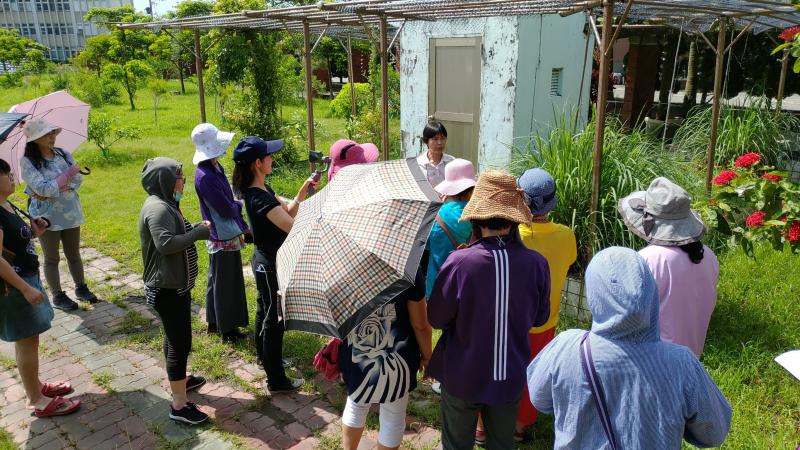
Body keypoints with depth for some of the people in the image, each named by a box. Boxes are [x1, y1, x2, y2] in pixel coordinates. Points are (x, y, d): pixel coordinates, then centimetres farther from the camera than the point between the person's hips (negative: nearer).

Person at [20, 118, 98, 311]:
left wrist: (52, 190, -19)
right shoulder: (27, 161, -12)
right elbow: (43, 189, -22)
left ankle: (81, 288, 31)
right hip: (47, 217, -4)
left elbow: (78, 179, -8)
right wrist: (68, 173, -17)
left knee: (74, 254, 16)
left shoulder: (63, 154, 1)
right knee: (52, 258, 10)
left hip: (70, 213, 4)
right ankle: (57, 296, 22)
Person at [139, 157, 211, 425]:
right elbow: (166, 243, -34)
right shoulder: (157, 208, -23)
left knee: (175, 337, 24)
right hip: (167, 289, -11)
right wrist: (200, 232, -25)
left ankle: (179, 379, 43)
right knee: (180, 342, -5)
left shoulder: (166, 204, 11)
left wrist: (197, 229, 1)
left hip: (175, 285, 11)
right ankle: (179, 405, 4)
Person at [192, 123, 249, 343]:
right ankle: (227, 329, 19)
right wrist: (240, 205, 0)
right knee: (224, 284, 4)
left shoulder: (216, 169, 6)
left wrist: (243, 227, 15)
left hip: (228, 235, 9)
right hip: (223, 238, -9)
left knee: (217, 281, 20)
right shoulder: (205, 177, -24)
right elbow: (226, 209, -22)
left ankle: (214, 322, 36)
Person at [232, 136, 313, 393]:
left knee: (264, 311, 26)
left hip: (263, 262, 10)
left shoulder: (261, 190, 4)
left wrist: (301, 194, -9)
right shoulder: (260, 198, -27)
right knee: (274, 319, 1)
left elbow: (288, 213, 4)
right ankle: (276, 381, 13)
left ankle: (264, 356, 48)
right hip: (271, 266, -10)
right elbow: (292, 226, -31)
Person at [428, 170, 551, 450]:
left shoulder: (458, 262, -26)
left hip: (463, 377, -2)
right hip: (511, 377, 2)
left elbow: (436, 319, -12)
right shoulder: (536, 263, -17)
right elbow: (540, 318, -1)